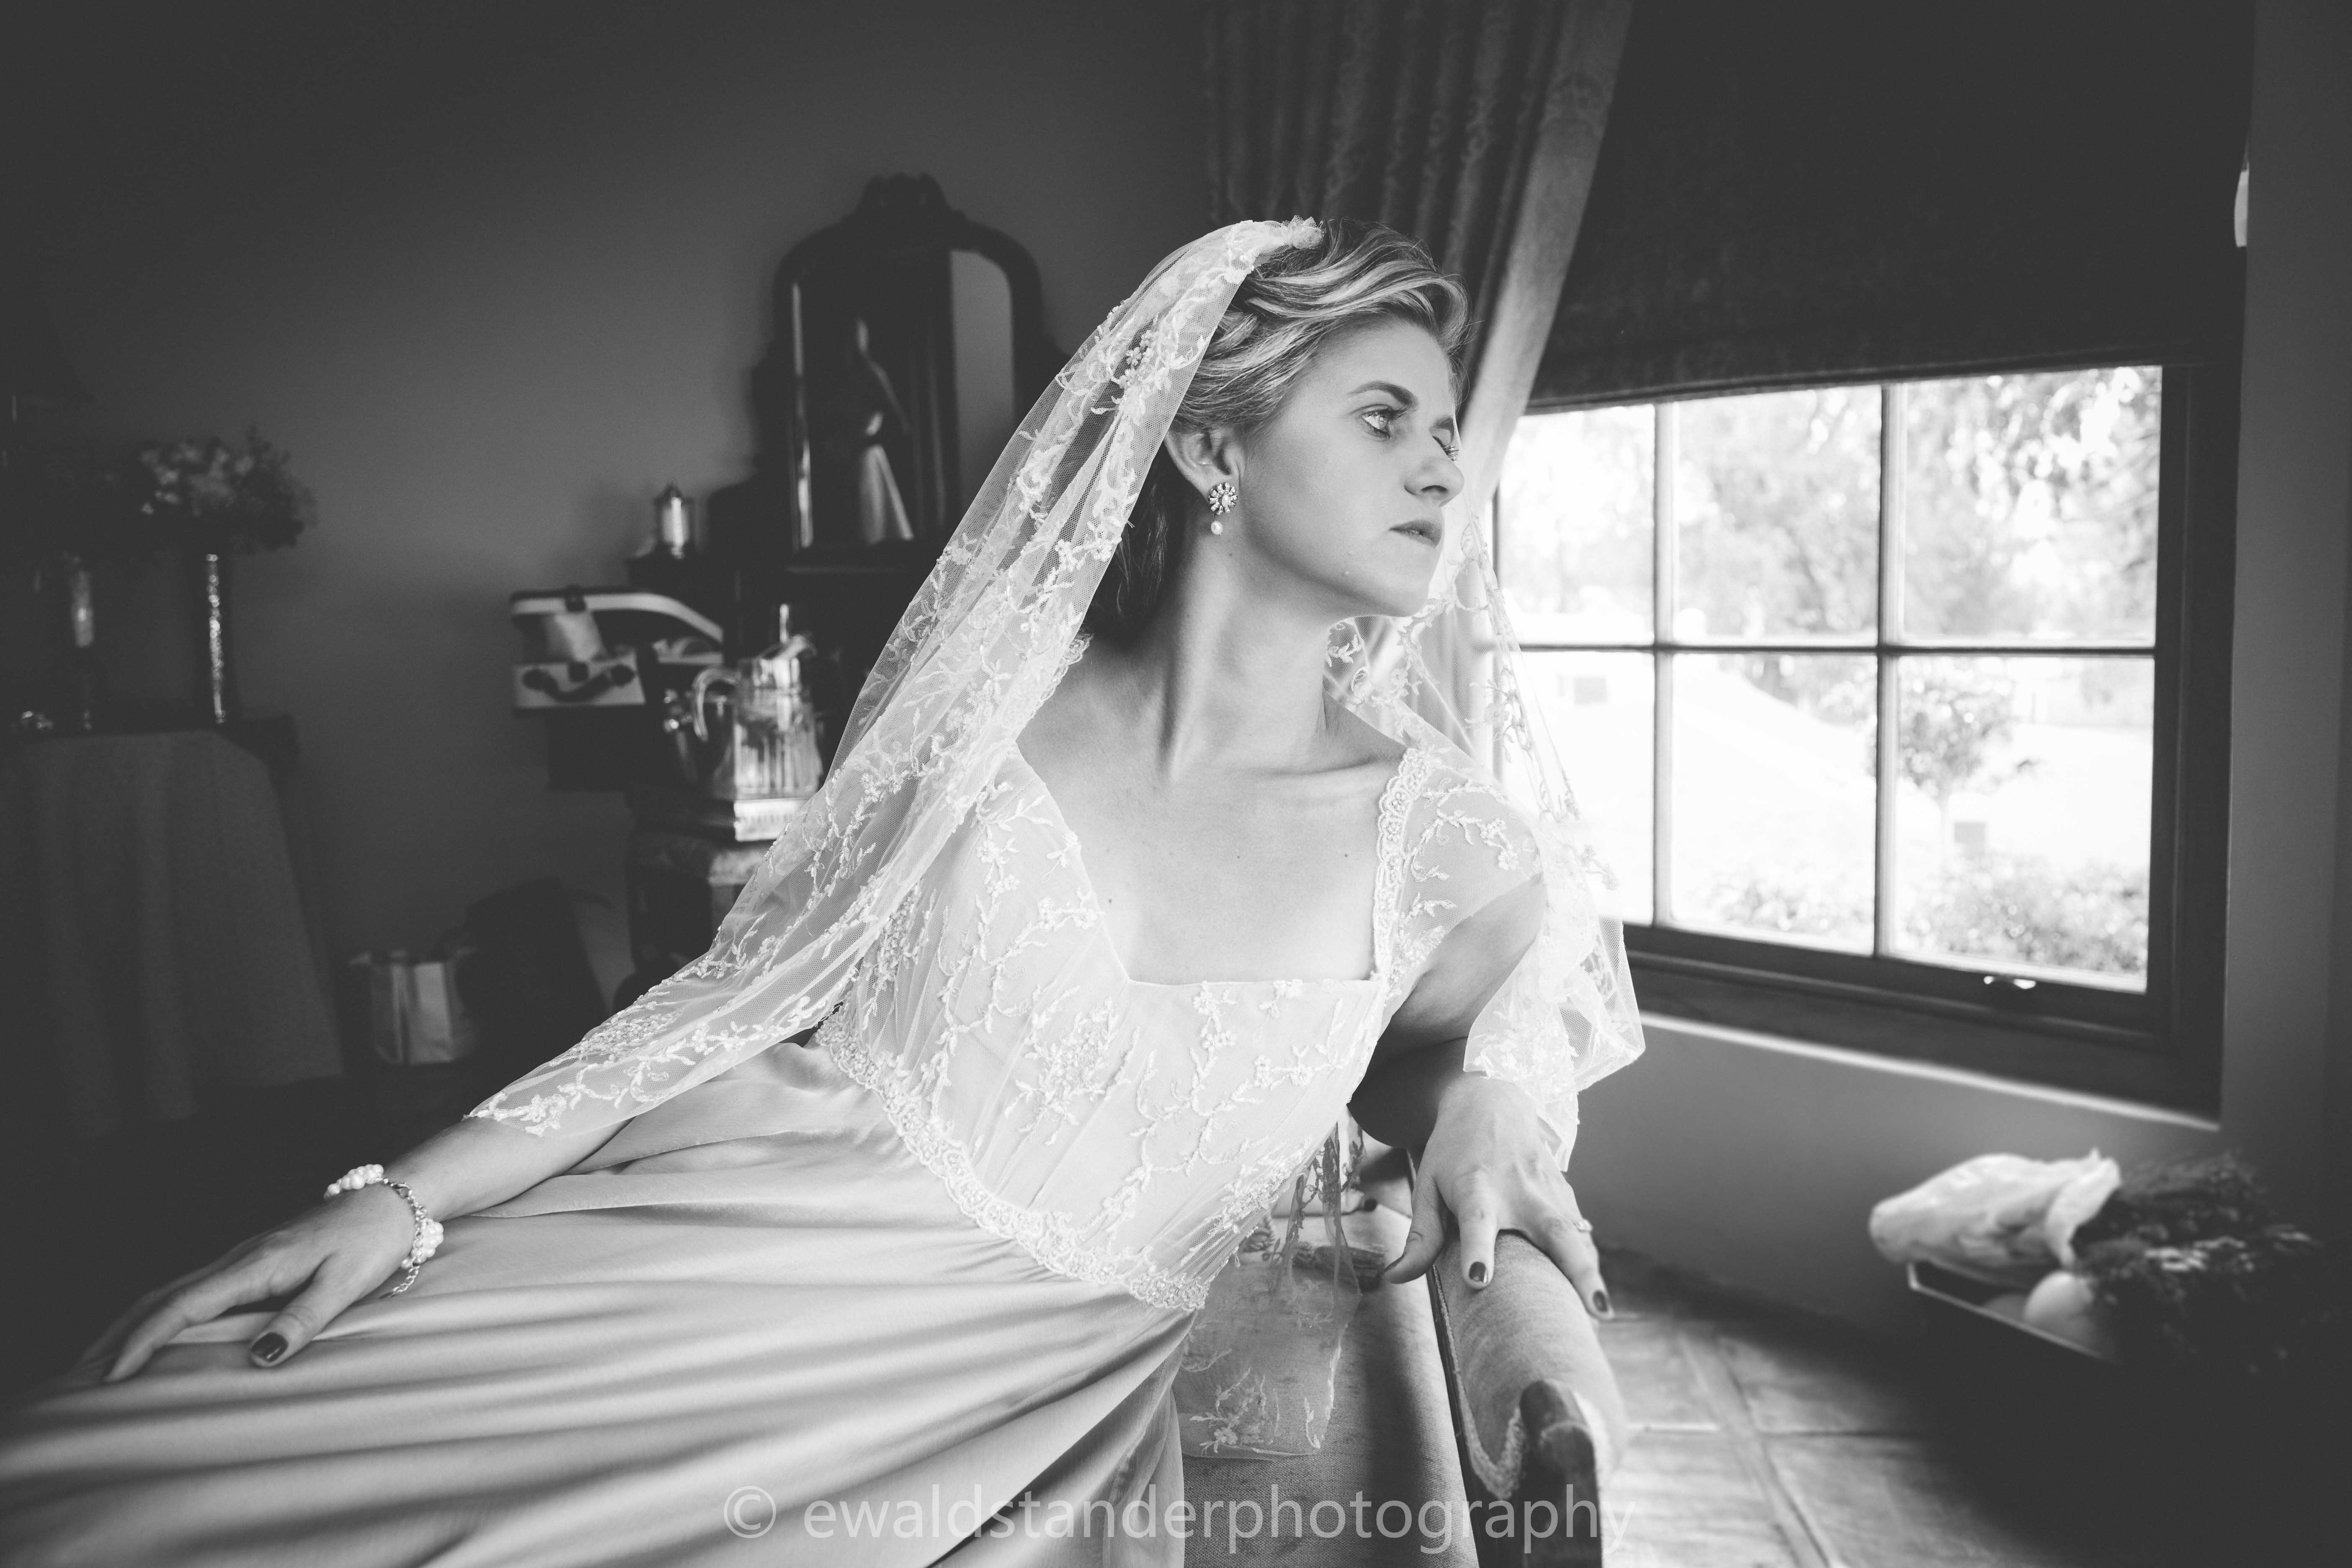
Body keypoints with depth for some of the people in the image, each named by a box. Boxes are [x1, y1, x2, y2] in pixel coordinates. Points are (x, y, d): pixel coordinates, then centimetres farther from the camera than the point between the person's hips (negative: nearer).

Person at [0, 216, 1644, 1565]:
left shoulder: (1439, 836, -4)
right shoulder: (991, 708, -3)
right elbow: (748, 992, 4)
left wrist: (1491, 1099, -7)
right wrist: (402, 1199, -1)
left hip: (1001, 1398, 0)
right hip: (706, 1251, 1)